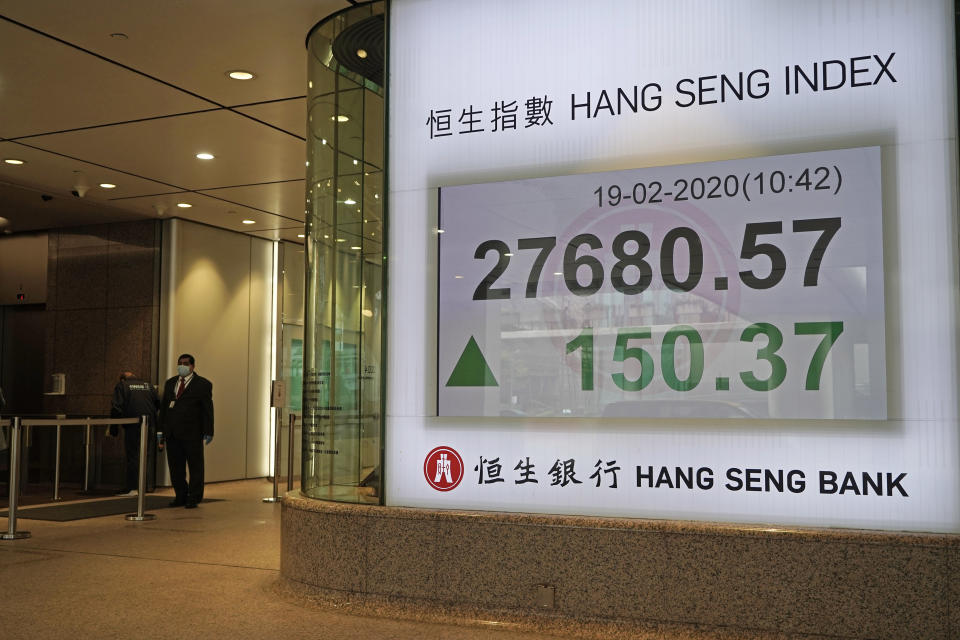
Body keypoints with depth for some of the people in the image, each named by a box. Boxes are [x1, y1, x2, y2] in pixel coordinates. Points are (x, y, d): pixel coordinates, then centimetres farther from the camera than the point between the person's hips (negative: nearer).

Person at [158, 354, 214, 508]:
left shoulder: (203, 385, 0)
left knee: (195, 466, 1)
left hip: (192, 433, -5)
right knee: (175, 467, 8)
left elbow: (208, 410, -3)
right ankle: (181, 497, 18)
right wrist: (161, 431, 11)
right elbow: (163, 407, 17)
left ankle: (194, 498, 9)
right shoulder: (170, 383, 16)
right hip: (172, 434, 5)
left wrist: (208, 433, -9)